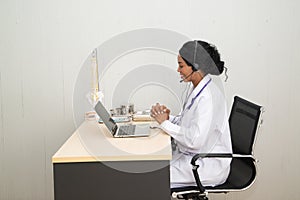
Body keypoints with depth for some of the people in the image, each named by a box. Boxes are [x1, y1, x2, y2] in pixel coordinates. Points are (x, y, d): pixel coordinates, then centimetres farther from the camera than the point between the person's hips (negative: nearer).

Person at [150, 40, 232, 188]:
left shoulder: (208, 97, -24)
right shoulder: (197, 89, 6)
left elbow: (195, 140, -28)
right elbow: (185, 122, 14)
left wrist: (165, 123, -18)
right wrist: (168, 117, -5)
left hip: (208, 166, -9)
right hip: (191, 155, 9)